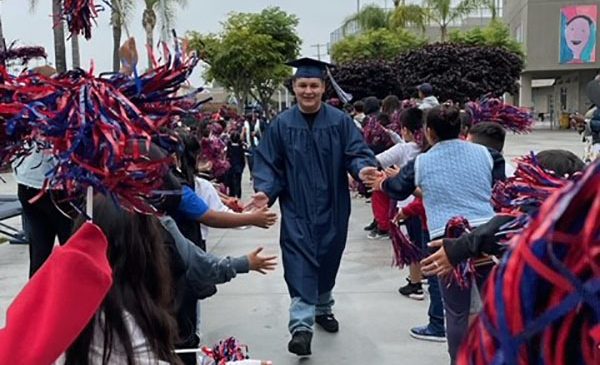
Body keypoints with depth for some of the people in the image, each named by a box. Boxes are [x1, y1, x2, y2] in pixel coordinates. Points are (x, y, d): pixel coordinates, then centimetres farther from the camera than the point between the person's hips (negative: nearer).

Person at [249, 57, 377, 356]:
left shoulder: (340, 121, -2)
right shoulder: (281, 125, -2)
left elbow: (356, 153, -5)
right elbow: (268, 164, -1)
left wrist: (364, 169, -28)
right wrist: (265, 191, -18)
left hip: (332, 208, 2)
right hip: (297, 209, -2)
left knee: (327, 261, 16)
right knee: (300, 264, -10)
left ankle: (323, 308, 38)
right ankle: (301, 326, -12)